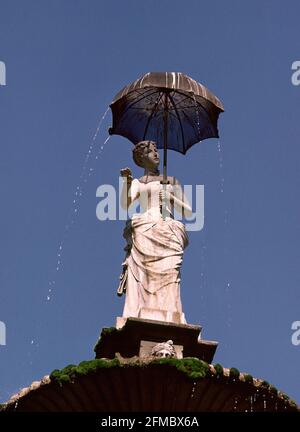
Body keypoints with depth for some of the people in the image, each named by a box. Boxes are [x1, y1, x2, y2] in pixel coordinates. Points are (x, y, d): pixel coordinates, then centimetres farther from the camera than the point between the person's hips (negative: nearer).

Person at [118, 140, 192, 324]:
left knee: (167, 282, -17)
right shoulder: (137, 183, 19)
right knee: (142, 282, -16)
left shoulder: (172, 181, 23)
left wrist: (171, 198, 0)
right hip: (143, 234, -1)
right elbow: (125, 204, -1)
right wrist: (126, 182, -15)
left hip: (168, 235, 1)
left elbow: (188, 212, 16)